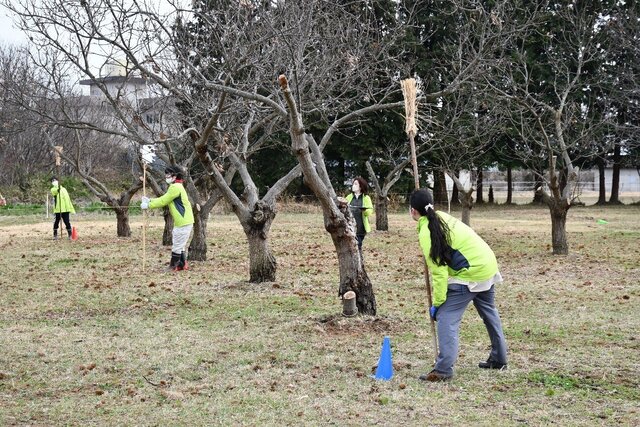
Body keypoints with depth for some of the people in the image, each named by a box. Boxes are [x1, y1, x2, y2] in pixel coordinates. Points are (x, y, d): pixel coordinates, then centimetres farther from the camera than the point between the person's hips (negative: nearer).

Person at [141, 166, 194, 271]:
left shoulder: (175, 187, -16)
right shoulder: (176, 187, 18)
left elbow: (163, 201, -15)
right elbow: (164, 199, 17)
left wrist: (148, 205, -7)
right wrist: (150, 200, 7)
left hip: (183, 222, -10)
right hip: (182, 221, 10)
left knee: (177, 246, -3)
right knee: (179, 245, 16)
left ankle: (173, 267, 4)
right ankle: (182, 264, 22)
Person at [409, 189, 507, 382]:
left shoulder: (426, 234, -16)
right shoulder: (441, 216, 8)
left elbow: (439, 272, -16)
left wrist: (437, 303, -10)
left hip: (470, 275, -9)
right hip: (488, 265, 9)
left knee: (446, 318, -7)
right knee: (489, 312, 24)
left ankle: (443, 369, -11)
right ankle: (499, 359, 38)